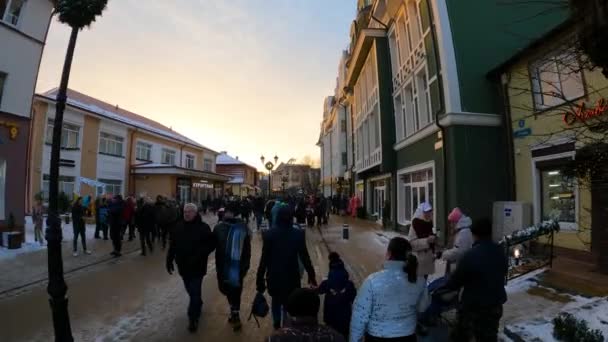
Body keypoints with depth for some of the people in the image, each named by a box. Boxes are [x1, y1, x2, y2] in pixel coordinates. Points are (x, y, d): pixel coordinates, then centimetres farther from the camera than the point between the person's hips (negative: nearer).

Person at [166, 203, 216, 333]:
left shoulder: (203, 227, -16)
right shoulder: (178, 226, -2)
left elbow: (211, 245, -16)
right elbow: (172, 245, 7)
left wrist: (198, 256, -26)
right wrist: (169, 261, 6)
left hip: (197, 267, -5)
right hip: (183, 266, 5)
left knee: (195, 292, 1)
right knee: (191, 291, 23)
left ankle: (193, 318, 17)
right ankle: (198, 306, 47)